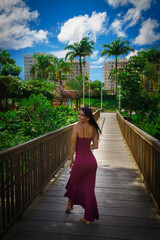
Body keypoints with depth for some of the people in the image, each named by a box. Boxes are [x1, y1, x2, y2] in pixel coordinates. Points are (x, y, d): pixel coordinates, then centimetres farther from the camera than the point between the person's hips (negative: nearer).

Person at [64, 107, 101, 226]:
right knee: (89, 189, 14)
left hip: (81, 161, -5)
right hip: (92, 161, 5)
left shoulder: (77, 126, -15)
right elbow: (95, 145, 7)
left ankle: (69, 205, 48)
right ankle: (89, 218, 25)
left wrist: (71, 160, 1)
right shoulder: (93, 128, 2)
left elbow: (73, 146, -13)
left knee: (73, 183, 23)